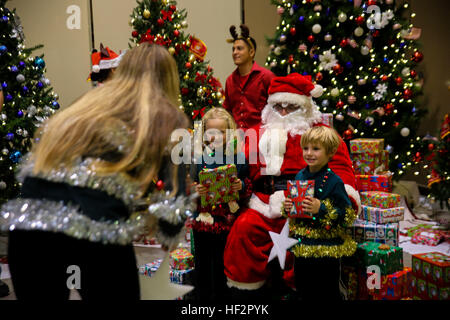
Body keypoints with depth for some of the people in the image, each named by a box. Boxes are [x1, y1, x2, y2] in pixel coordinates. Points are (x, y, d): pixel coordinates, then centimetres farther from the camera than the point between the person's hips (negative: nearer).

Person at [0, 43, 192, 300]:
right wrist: (167, 235, 22)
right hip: (98, 231, -4)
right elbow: (173, 200, 3)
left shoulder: (85, 105, 23)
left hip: (27, 221, 5)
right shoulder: (169, 120, 10)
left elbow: (33, 165, 23)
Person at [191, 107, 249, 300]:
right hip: (203, 218, 1)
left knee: (220, 265, 11)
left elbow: (249, 185, 4)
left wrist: (241, 186, -16)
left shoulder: (238, 157, -3)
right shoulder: (199, 156, -2)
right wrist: (195, 190, -20)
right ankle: (202, 295, 35)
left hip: (227, 220, -1)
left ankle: (219, 296, 32)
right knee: (201, 263, 16)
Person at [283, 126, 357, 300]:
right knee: (303, 291, 20)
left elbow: (347, 216, -16)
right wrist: (287, 208, -4)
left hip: (326, 250, -6)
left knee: (327, 293, 8)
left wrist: (321, 209, -27)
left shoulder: (334, 182, -16)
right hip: (302, 247, 6)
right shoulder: (300, 176, 3)